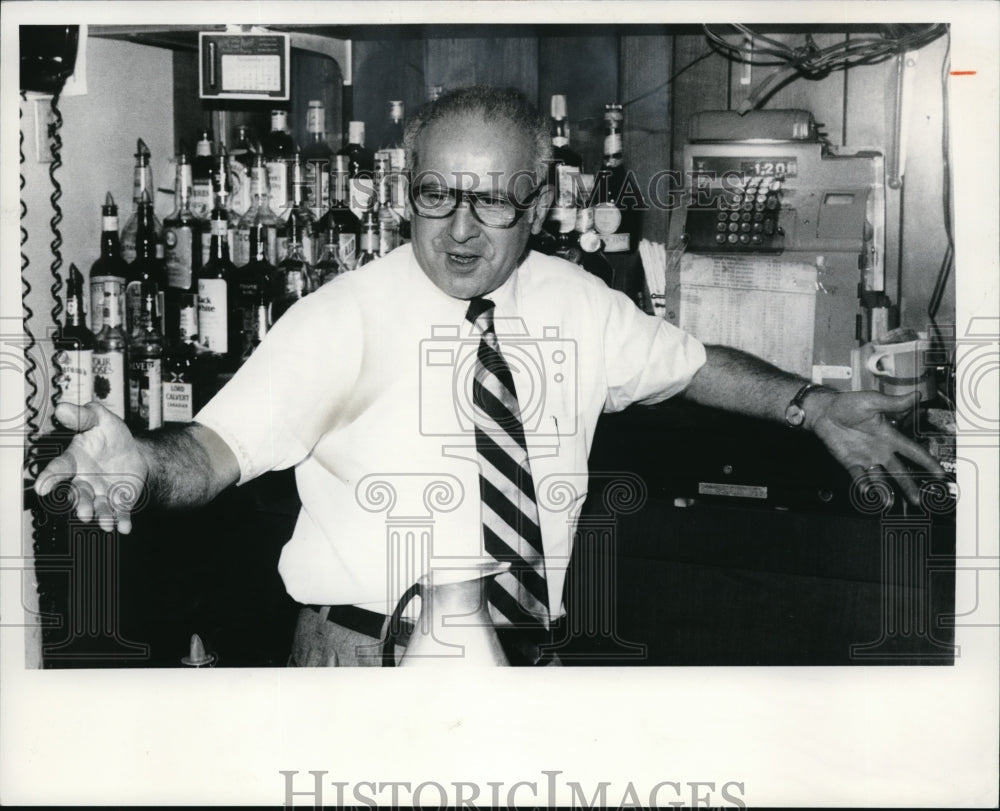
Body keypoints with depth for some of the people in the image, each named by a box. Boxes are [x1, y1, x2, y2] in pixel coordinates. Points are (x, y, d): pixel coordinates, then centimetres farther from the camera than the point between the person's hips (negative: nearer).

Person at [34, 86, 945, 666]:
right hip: (366, 646, -4)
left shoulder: (577, 302, 1)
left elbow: (690, 362, 16)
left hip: (527, 647, 4)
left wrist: (811, 405, 3)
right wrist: (144, 464, -43)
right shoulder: (345, 317, -13)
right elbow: (224, 443, -22)